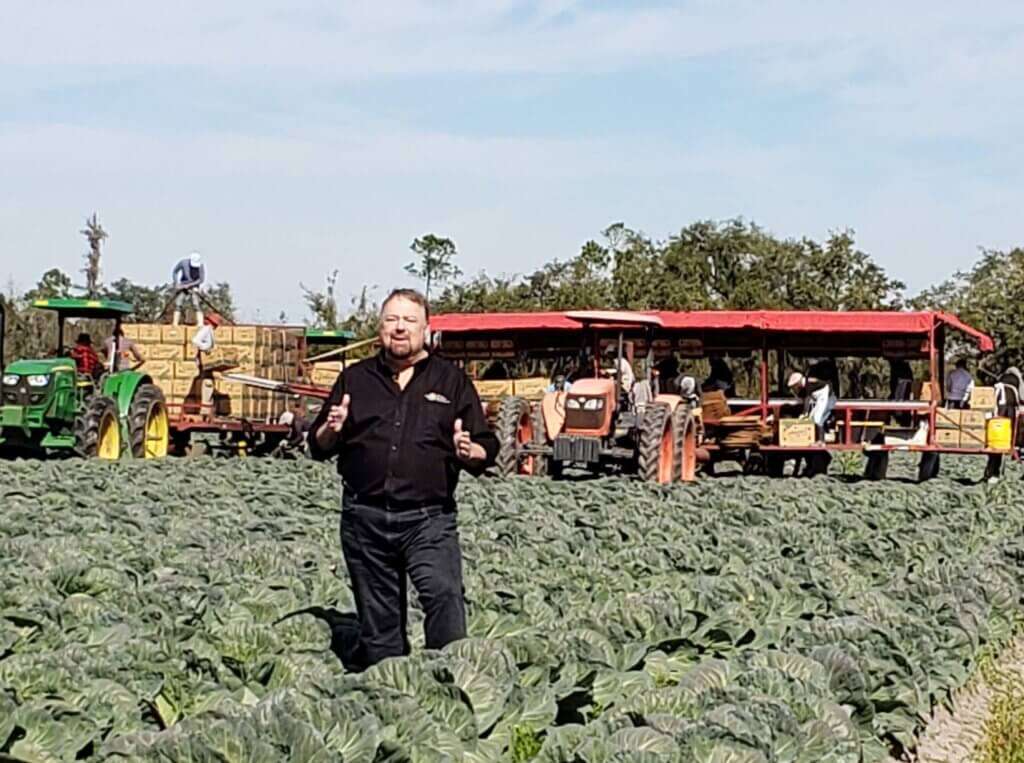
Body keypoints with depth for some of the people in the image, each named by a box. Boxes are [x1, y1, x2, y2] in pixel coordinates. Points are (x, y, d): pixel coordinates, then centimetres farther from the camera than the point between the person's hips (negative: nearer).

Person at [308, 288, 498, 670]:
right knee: (378, 618, 8)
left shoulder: (451, 380, 9)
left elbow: (487, 450, 8)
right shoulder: (356, 379, 14)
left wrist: (469, 453, -15)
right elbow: (318, 448, 15)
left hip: (429, 516, -2)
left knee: (444, 596, -20)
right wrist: (331, 431, -7)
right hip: (365, 517, 2)